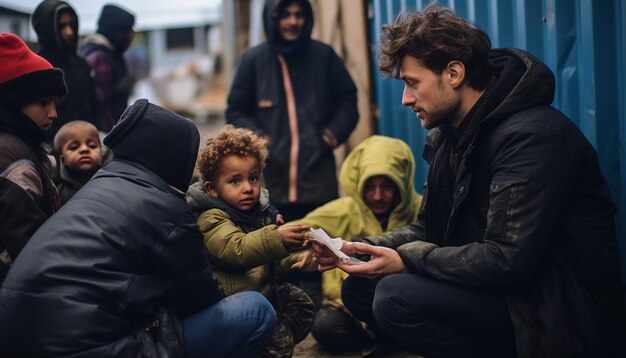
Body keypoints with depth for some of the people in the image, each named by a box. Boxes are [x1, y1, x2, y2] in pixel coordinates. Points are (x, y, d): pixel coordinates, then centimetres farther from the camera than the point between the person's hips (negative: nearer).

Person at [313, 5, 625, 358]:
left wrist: (406, 260, -22)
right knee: (361, 288, 6)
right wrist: (362, 248, -4)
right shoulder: (448, 136, 8)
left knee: (396, 297, -25)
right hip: (501, 287, 10)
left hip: (562, 312, -9)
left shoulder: (530, 134, -21)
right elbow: (427, 229, 13)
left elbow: (508, 260, -27)